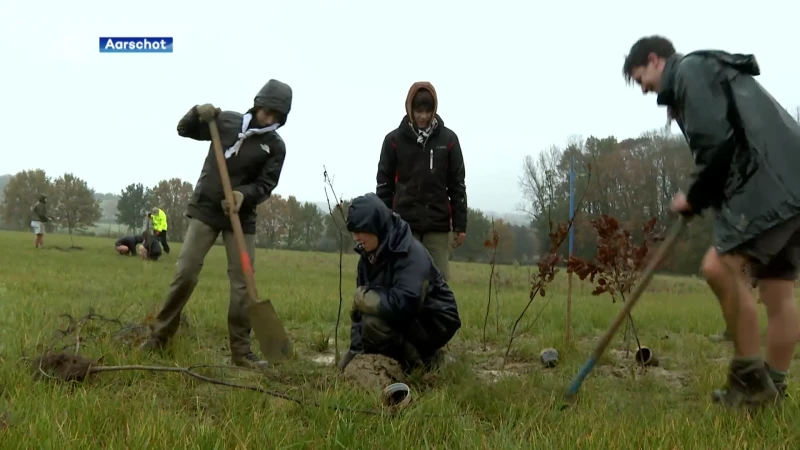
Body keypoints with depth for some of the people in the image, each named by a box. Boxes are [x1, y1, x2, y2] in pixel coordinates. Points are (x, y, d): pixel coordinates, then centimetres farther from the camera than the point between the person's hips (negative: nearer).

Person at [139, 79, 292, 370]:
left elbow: (266, 185, -6)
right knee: (185, 273, -5)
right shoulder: (226, 121, 1)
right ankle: (160, 335, 11)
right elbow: (184, 129, 10)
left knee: (242, 284, -2)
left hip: (242, 217, 0)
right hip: (205, 209, 0)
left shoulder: (276, 146, -2)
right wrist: (198, 114, -11)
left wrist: (244, 195, -26)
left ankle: (241, 351, 5)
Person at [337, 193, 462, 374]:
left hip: (435, 322, -9)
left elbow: (403, 303, -37)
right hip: (408, 320, 9)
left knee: (374, 323, -29)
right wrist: (355, 349, -7)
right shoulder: (369, 255, -1)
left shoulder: (411, 253, -25)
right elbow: (363, 308, 1)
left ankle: (425, 360, -7)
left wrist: (364, 297, -23)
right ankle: (418, 354, 15)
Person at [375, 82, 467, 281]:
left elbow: (457, 184, 5)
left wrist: (460, 225, 1)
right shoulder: (394, 139, 1)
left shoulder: (448, 139, 3)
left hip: (437, 225, 1)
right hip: (403, 223, 0)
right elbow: (384, 184, 4)